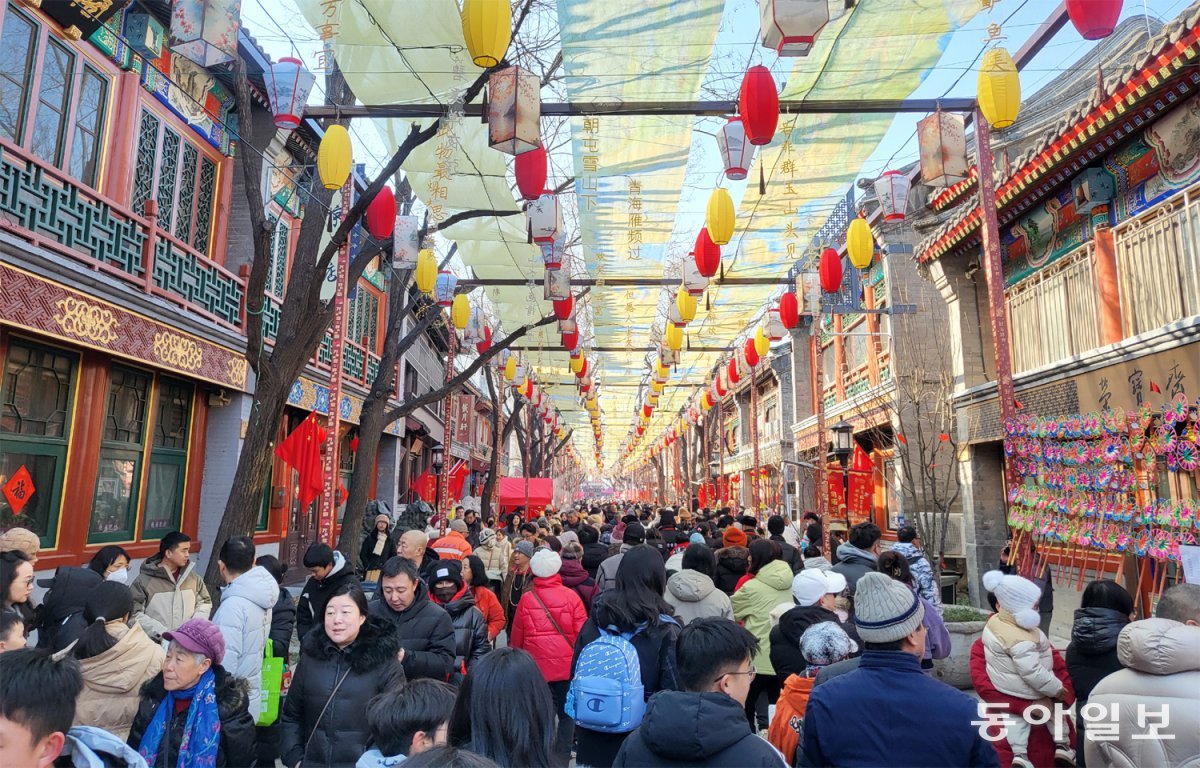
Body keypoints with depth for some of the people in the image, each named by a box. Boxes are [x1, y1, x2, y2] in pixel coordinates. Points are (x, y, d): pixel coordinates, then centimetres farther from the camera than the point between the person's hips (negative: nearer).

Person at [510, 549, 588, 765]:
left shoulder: (526, 599, -5)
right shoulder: (570, 596, -9)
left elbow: (516, 637, 4)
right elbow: (582, 632, -7)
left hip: (536, 668, 0)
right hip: (567, 666, 0)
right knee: (566, 713, 14)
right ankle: (562, 759, 13)